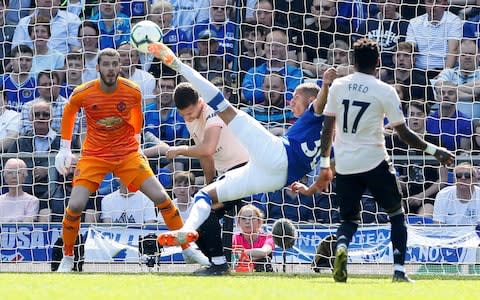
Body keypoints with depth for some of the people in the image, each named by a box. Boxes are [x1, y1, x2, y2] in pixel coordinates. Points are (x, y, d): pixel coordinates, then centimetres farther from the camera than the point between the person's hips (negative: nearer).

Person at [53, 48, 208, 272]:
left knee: (161, 198, -9)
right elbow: (69, 112, 8)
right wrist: (64, 148, 10)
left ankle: (187, 249, 5)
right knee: (75, 206, -15)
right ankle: (67, 257, 7)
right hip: (94, 155, -1)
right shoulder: (83, 94, -14)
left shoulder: (132, 91, -11)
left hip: (128, 153, 1)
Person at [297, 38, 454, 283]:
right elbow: (403, 133, -6)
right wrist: (434, 151, 4)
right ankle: (399, 270, 5)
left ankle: (341, 246, -20)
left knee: (349, 218, 15)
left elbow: (327, 128, 5)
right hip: (374, 162, -3)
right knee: (397, 214, 16)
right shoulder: (385, 91, -7)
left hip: (345, 164, 3)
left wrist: (325, 164, 12)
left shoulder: (338, 86, 3)